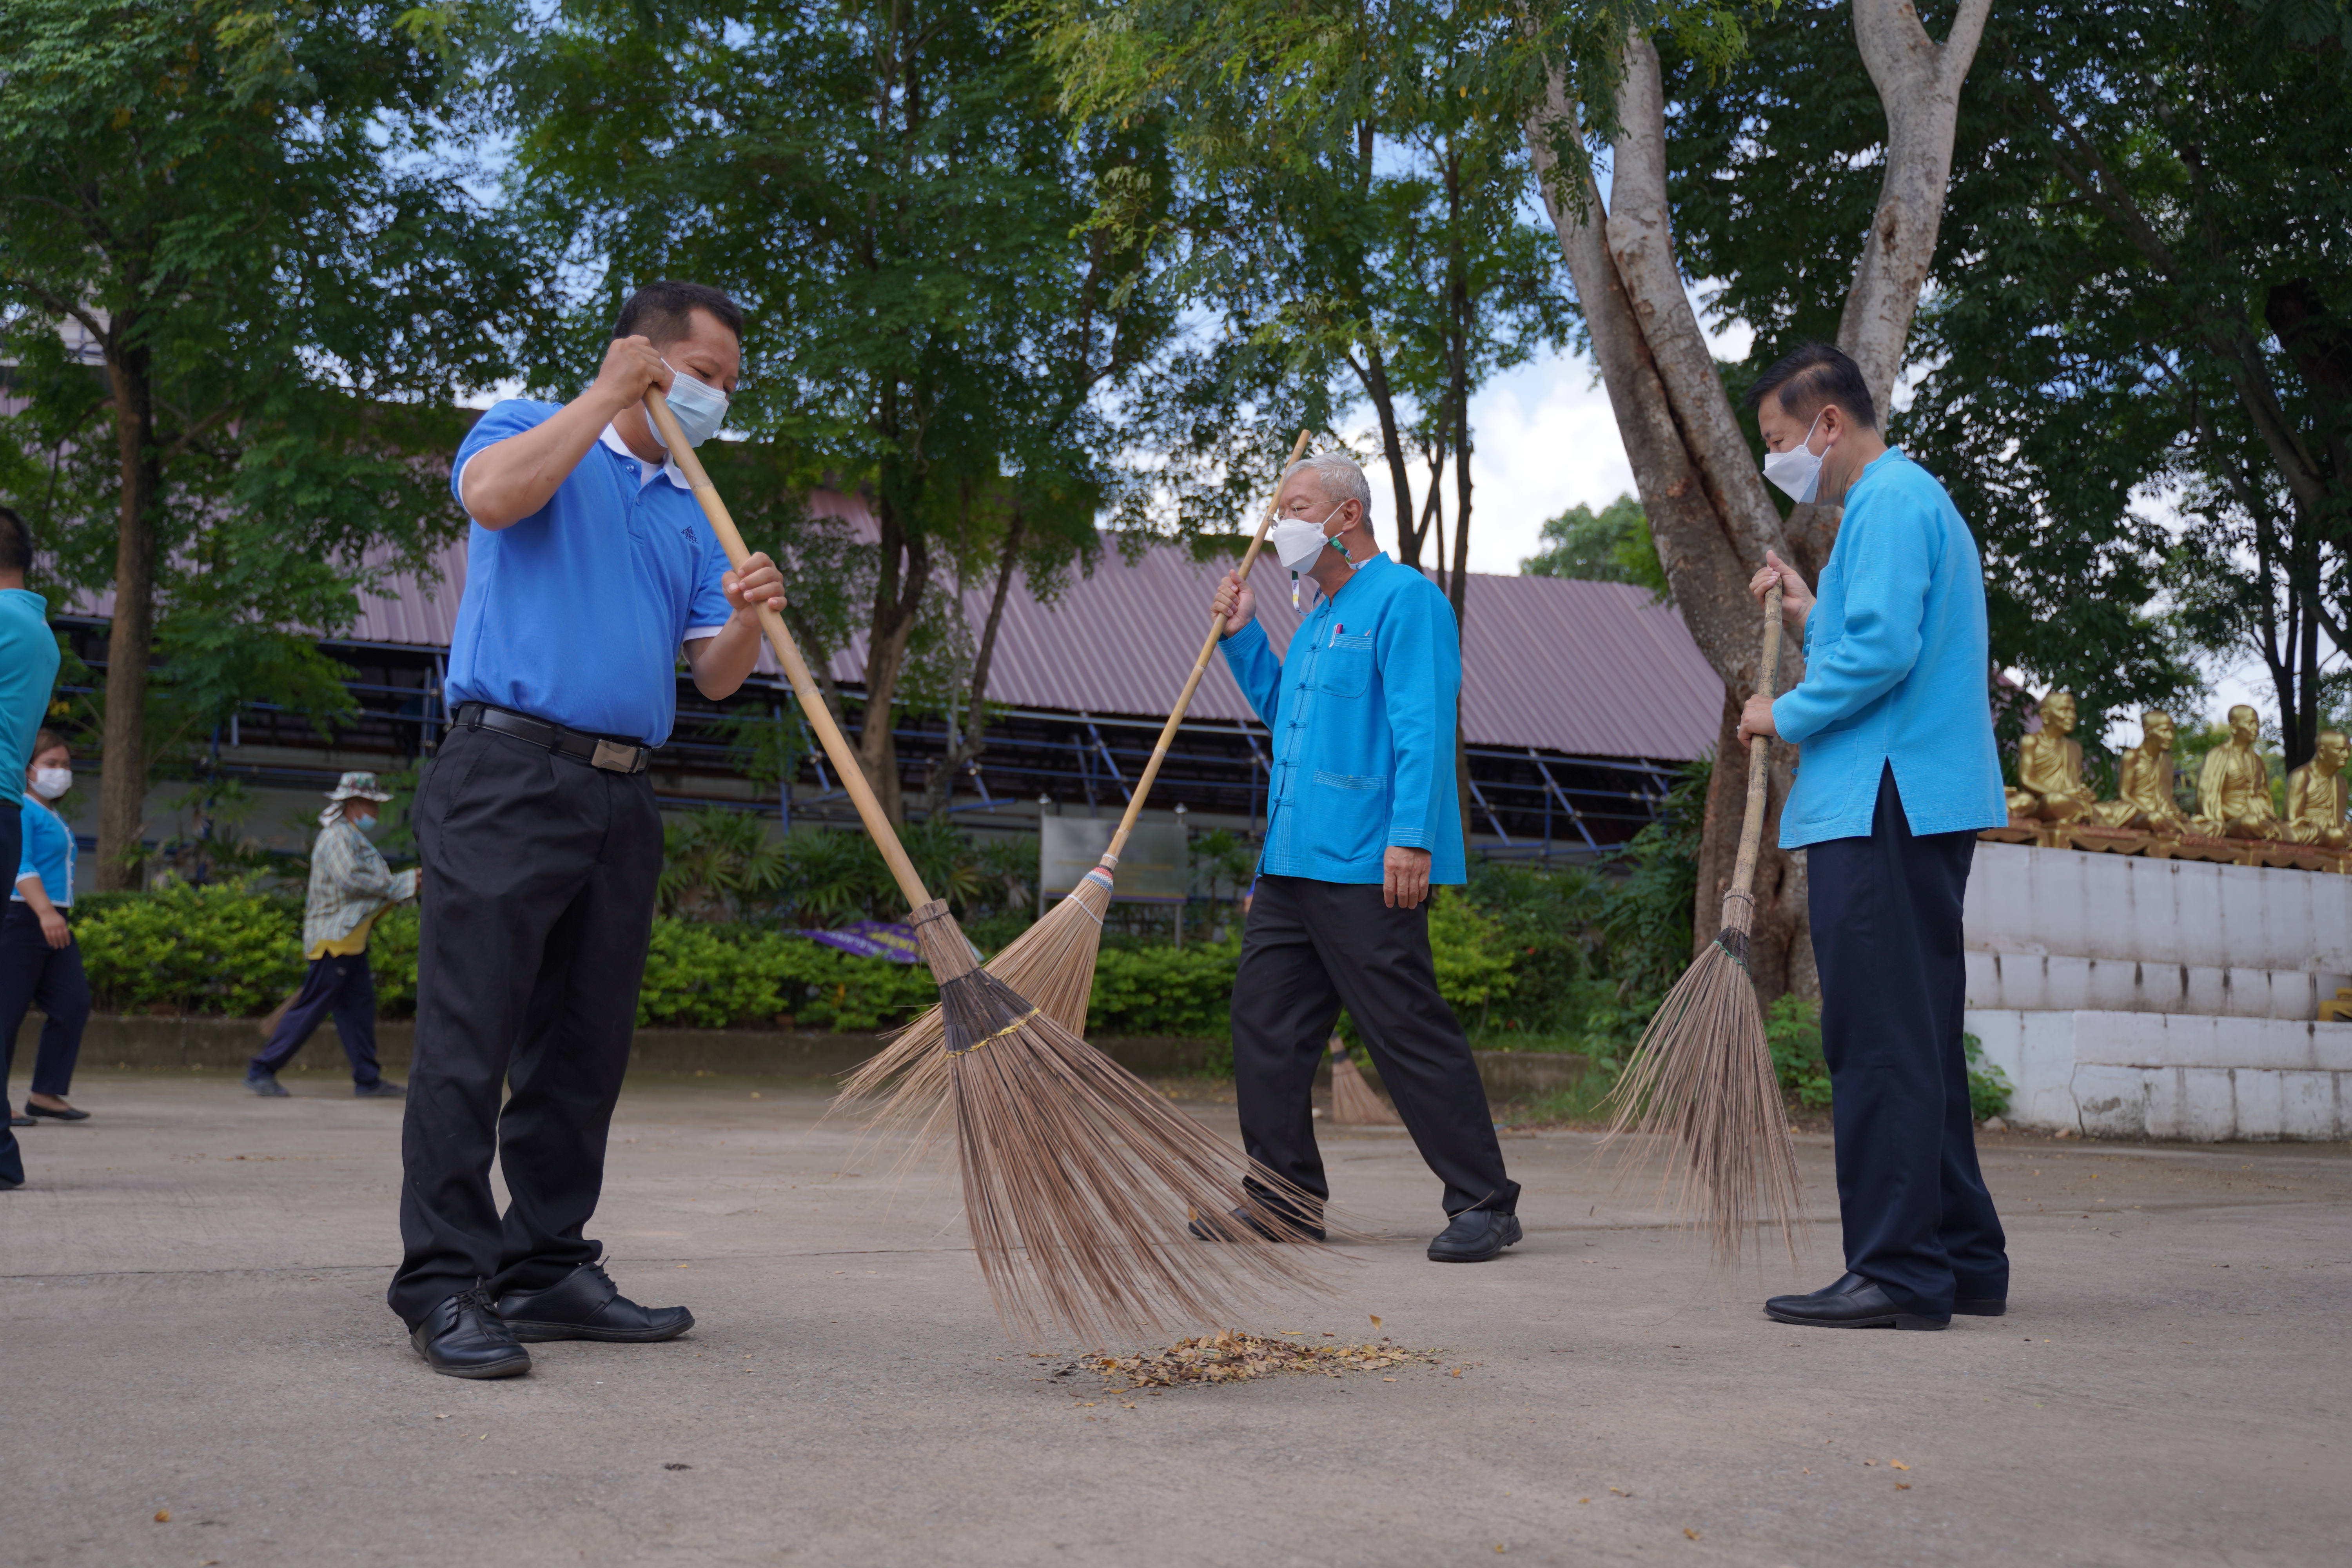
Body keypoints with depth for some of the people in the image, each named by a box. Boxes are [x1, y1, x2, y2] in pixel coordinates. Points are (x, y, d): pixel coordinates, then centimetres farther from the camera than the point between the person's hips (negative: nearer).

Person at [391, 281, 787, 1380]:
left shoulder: (689, 513, 23)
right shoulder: (532, 429, 8)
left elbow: (714, 677, 15)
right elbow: (492, 493, -18)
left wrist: (748, 620, -7)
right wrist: (608, 394, -8)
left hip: (622, 797, 7)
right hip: (509, 776, -7)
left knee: (583, 1051, 7)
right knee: (468, 1039, -9)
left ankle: (547, 1269, 14)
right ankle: (445, 1286, -6)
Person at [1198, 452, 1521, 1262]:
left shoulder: (1404, 600, -7)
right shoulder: (1320, 617, 21)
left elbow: (1424, 729, -16)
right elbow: (1283, 710, 33)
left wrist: (1411, 837, -24)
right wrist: (1242, 636, 21)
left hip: (1364, 865, -9)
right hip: (1291, 861, 10)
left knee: (1411, 1032, -7)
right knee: (1265, 1018, 8)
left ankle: (1484, 1202, 2)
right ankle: (1286, 1195, 17)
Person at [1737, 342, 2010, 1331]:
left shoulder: (1889, 501, -9)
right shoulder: (1915, 499, 24)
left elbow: (1882, 651, -21)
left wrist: (1785, 715, -9)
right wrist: (1811, 618, 15)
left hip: (1884, 805, -11)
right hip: (1926, 803, 11)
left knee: (1880, 1039, -9)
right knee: (1918, 1037, 14)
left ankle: (1899, 1271, -7)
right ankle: (1963, 1260, 20)